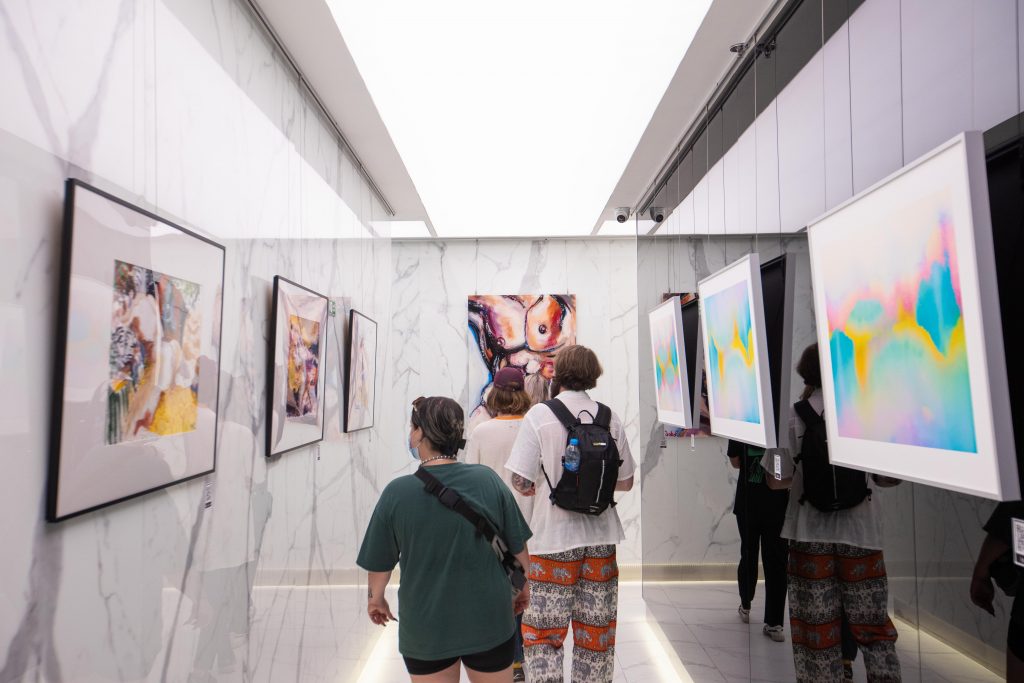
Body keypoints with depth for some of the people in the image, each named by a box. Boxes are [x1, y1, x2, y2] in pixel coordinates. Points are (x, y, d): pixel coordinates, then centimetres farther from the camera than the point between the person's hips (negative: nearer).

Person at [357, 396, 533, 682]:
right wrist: (523, 588, 13)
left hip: (426, 629, -1)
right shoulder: (488, 479, -15)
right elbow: (519, 549, -6)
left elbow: (380, 563, -5)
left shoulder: (397, 492, -17)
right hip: (489, 624, 1)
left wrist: (375, 598, 16)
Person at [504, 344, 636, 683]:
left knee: (542, 632, 9)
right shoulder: (610, 418, -2)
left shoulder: (540, 415, -11)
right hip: (600, 536, 4)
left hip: (554, 538, -3)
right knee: (597, 631, 17)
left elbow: (521, 483, -14)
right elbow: (626, 482, 5)